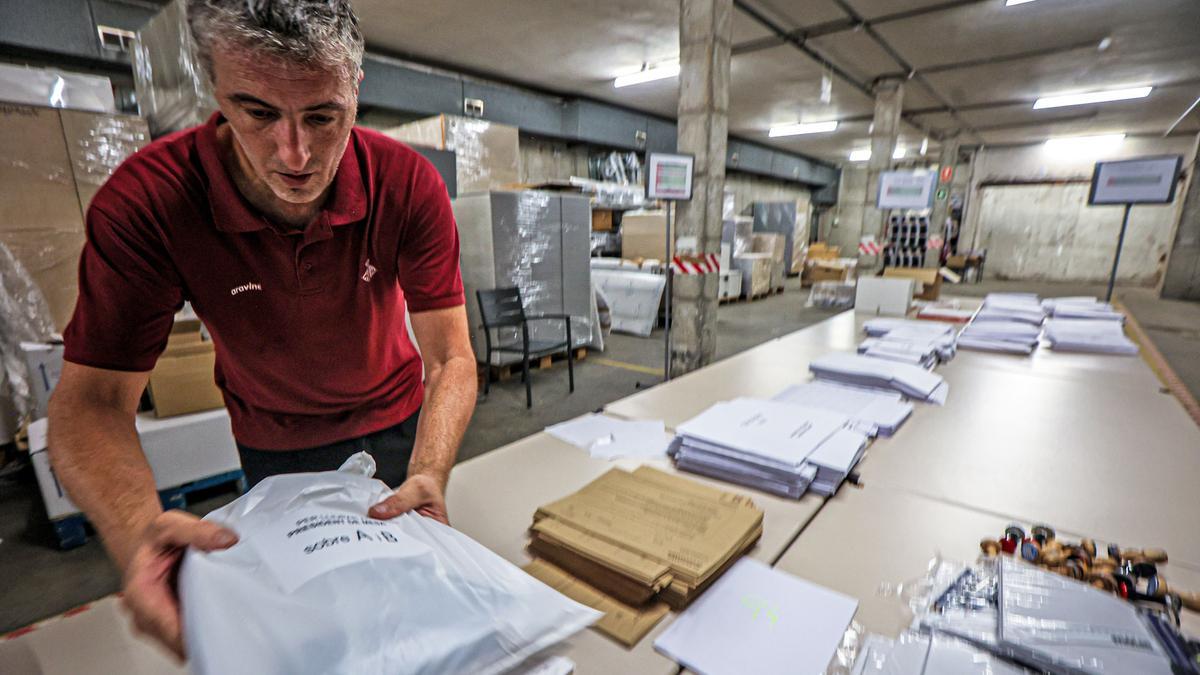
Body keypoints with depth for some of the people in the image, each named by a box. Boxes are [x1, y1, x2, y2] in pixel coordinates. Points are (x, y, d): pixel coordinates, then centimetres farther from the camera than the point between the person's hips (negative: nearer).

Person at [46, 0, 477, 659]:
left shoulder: (409, 185, -27)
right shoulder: (144, 202, -26)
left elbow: (450, 359, -27)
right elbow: (93, 397, -21)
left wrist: (429, 476, -43)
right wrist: (137, 530, -40)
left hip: (391, 417, 1)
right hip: (273, 440, 0)